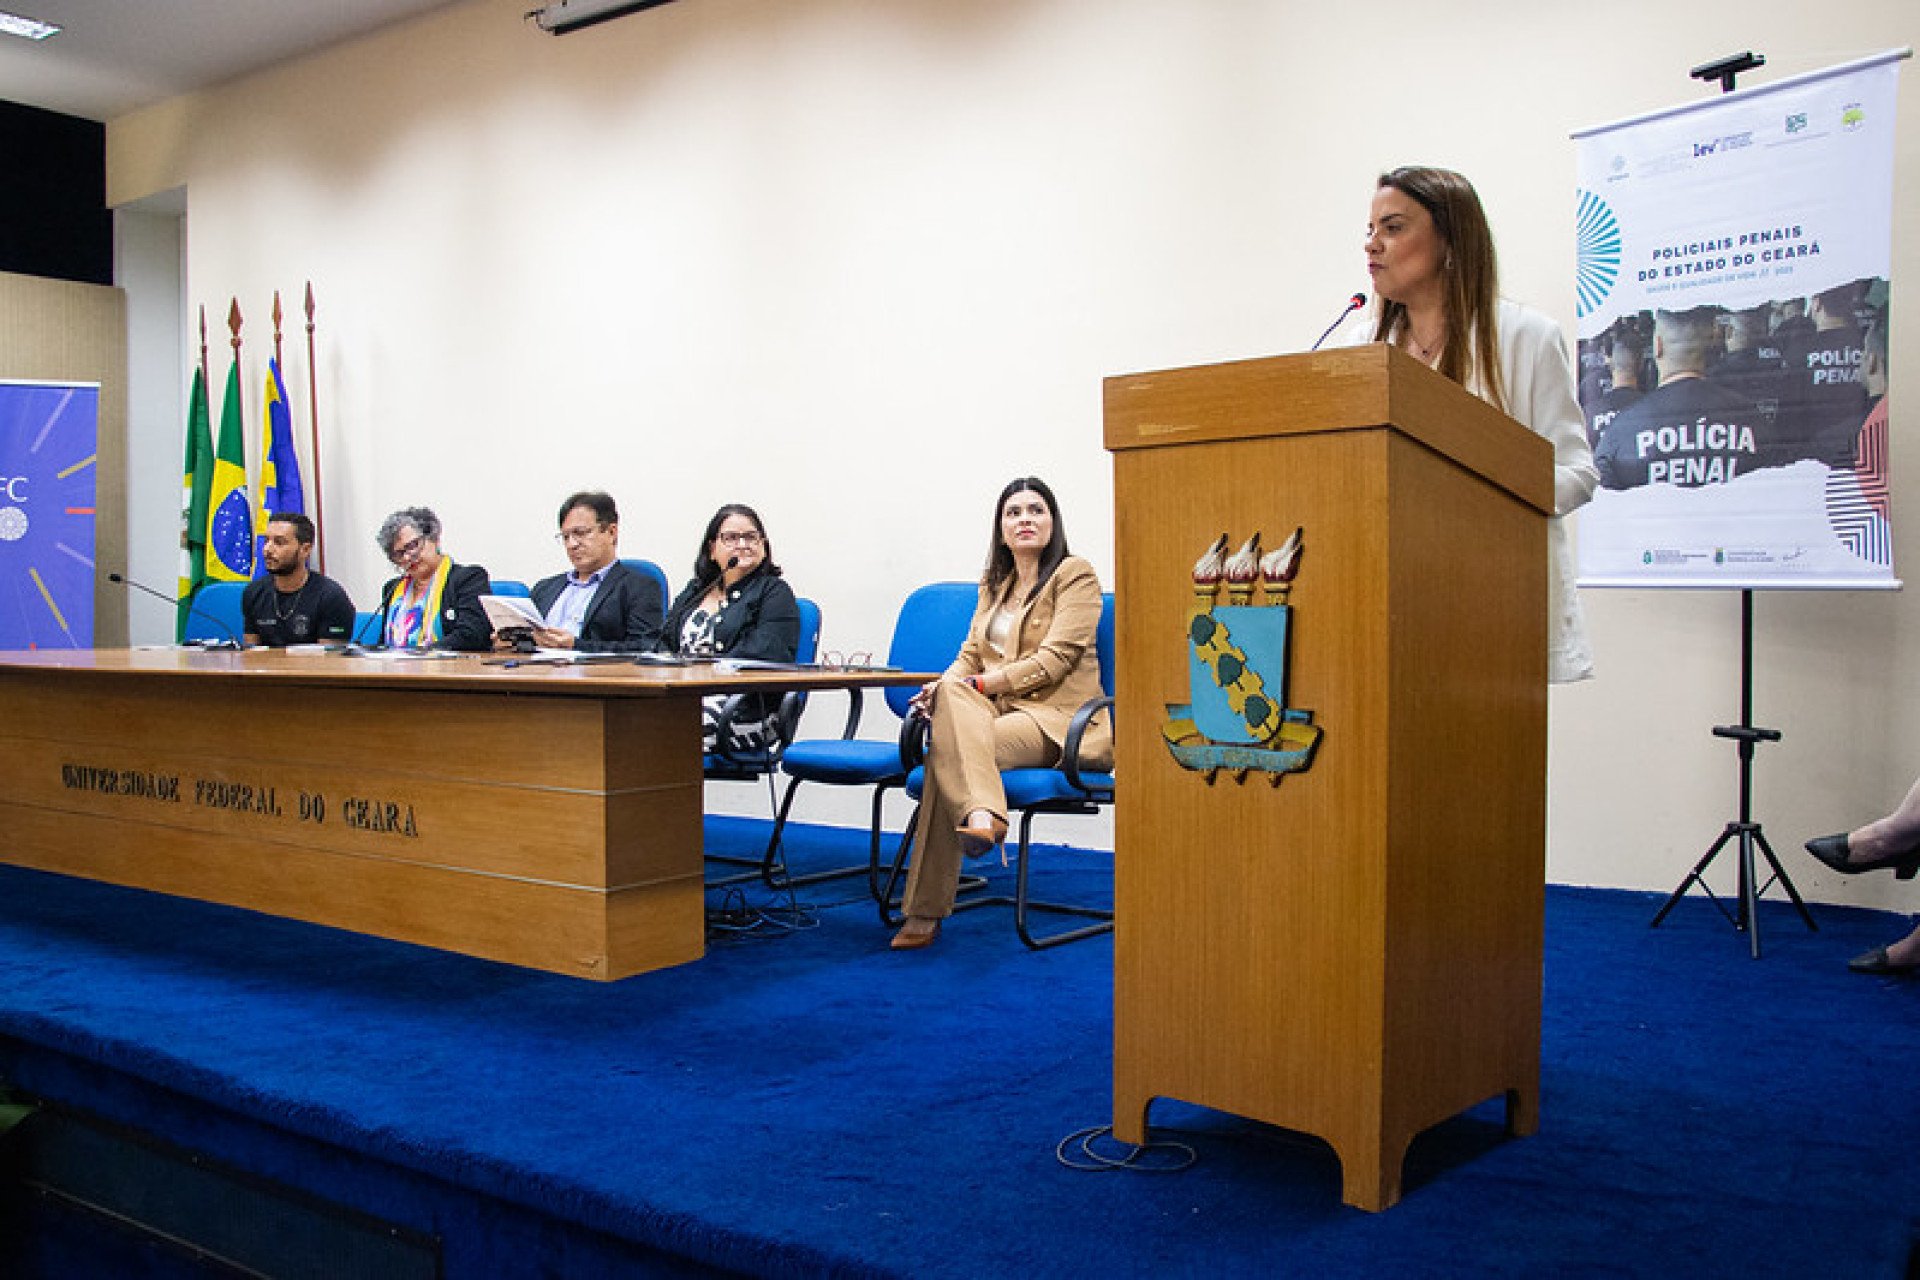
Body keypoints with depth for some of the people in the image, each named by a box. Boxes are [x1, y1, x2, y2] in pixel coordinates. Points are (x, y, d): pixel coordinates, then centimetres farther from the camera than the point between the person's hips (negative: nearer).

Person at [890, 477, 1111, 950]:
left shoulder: (1075, 575, 0)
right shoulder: (994, 582, 22)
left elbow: (1053, 660, -11)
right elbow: (970, 655, 17)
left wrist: (977, 683, -16)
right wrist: (945, 685, -7)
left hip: (1056, 717, -5)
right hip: (996, 710, 5)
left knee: (947, 747, -29)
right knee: (950, 696, -31)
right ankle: (981, 814, -46)